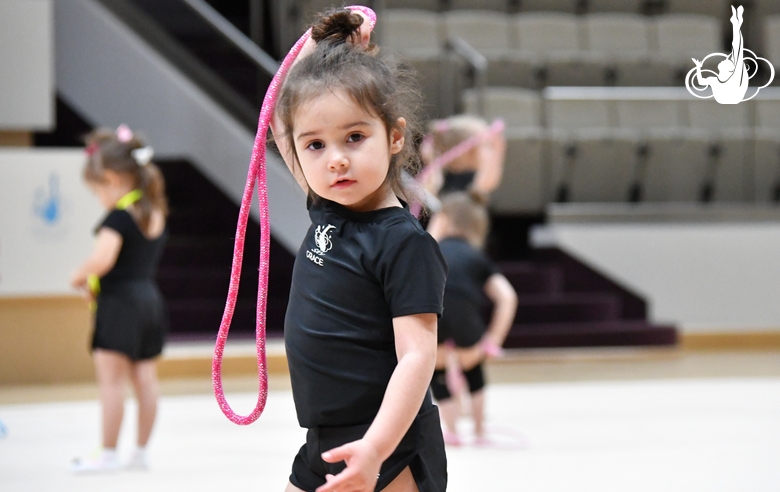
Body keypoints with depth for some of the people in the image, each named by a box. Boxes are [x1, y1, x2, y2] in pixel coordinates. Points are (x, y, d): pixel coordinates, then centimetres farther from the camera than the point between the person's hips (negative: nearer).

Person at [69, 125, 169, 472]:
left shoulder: (120, 216, -16)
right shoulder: (156, 215, 11)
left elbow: (102, 260, -28)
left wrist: (80, 276, -9)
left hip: (120, 301, -9)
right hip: (150, 298, 9)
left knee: (111, 378, -5)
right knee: (145, 378, 10)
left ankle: (108, 453, -4)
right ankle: (141, 451, 15)